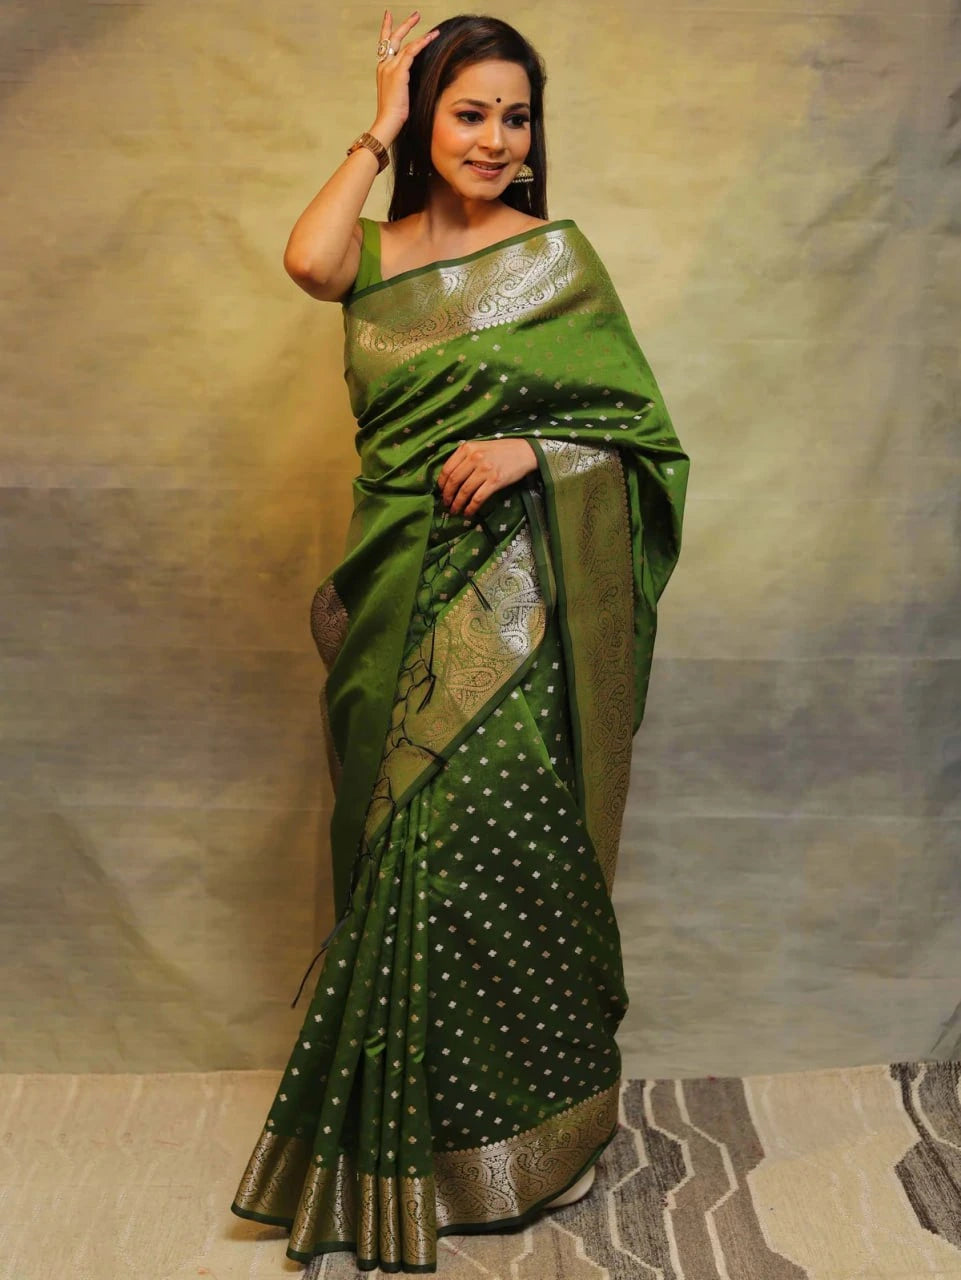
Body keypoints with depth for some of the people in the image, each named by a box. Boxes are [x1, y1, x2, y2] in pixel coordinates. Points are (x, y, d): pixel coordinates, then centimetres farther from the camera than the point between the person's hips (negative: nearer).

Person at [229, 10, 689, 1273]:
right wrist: (381, 128, -4)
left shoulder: (557, 255, 1)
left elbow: (642, 431, 0)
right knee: (397, 848, 10)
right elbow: (306, 260, -16)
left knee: (489, 849, -3)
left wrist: (529, 449, -17)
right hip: (399, 593, 3)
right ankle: (402, 1129, 28)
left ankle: (509, 1135, 20)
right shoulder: (377, 252, 9)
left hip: (510, 601, -3)